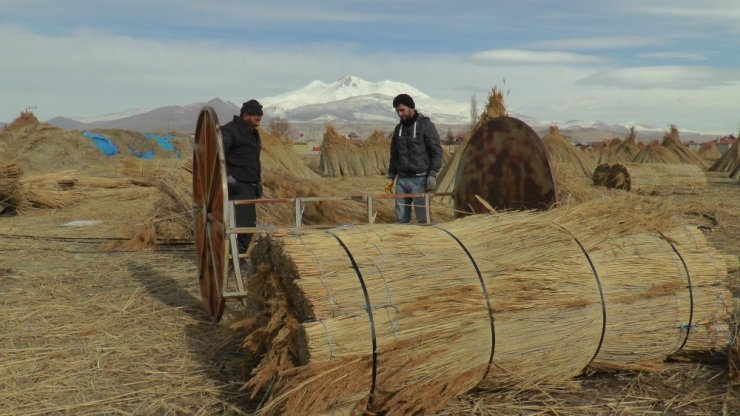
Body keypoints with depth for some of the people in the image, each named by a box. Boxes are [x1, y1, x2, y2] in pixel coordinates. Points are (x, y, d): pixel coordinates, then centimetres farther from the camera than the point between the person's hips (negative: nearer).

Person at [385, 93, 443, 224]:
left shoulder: (426, 125, -5)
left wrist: (432, 175, -15)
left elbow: (436, 152, -8)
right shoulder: (398, 128, 13)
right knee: (401, 218, 7)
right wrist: (391, 177, 14)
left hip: (420, 180, -6)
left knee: (423, 218, -4)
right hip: (401, 179, 6)